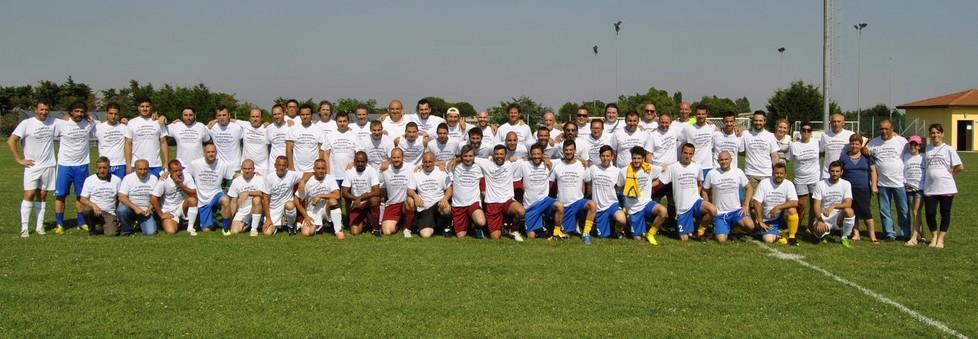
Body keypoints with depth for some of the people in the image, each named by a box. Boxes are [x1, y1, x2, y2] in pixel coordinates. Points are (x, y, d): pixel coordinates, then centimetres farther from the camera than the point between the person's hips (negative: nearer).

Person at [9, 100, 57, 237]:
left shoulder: (53, 122, 3)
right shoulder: (26, 123, -8)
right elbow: (11, 141, -10)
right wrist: (19, 159, -11)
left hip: (48, 166, 3)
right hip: (32, 166, -3)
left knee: (42, 196, 8)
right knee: (29, 195, -9)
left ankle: (39, 226, 12)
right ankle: (24, 228, -6)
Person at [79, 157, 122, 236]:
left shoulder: (117, 180, 6)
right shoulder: (89, 180, 4)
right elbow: (82, 199, 0)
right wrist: (93, 205, -20)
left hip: (109, 213, 0)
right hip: (94, 210, 0)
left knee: (111, 233, -24)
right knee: (85, 210, -36)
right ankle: (91, 229, -4)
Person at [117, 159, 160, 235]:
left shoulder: (153, 179, 2)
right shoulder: (128, 178, -6)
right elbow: (122, 197, -14)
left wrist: (149, 209, -14)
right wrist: (135, 208, -25)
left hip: (146, 212, 1)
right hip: (130, 208, -1)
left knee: (150, 232, -21)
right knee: (121, 210, -35)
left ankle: (140, 223, 16)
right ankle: (126, 229, -5)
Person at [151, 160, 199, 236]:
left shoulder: (187, 178, -12)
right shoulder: (164, 181, -17)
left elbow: (194, 194, -21)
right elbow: (153, 199, -14)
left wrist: (181, 184, -29)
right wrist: (161, 214, -11)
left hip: (182, 207, 2)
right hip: (169, 212, -2)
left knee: (192, 200, -29)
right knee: (170, 231, -24)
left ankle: (190, 228, -15)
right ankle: (176, 222, 15)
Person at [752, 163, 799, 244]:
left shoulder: (789, 184, -7)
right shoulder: (764, 183, -7)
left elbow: (795, 203, -20)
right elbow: (757, 203, -8)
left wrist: (778, 207, -27)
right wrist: (760, 222, -10)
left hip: (782, 217, 1)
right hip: (768, 221, -1)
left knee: (792, 210, -31)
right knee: (768, 239, -25)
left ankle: (791, 237, -12)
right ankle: (777, 234, 11)